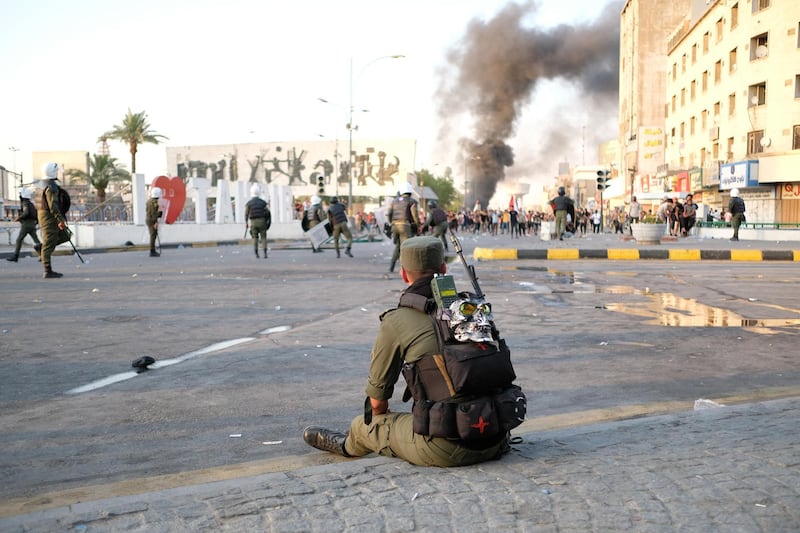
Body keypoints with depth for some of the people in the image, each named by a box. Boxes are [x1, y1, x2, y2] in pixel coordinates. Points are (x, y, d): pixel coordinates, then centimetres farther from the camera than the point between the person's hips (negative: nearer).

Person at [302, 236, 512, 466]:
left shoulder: (396, 322, -4)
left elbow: (377, 400, 6)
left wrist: (384, 426, 30)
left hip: (446, 449, -5)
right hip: (496, 442, 5)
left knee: (363, 426, 22)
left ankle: (348, 445, 53)